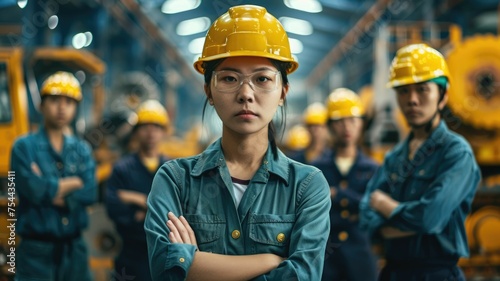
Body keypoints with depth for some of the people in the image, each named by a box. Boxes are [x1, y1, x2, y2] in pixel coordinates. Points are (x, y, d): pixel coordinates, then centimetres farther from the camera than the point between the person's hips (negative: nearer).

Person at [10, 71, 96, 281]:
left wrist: (49, 190, -13)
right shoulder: (24, 147, -3)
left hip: (74, 248, 5)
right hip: (36, 249, -4)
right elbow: (34, 190, -18)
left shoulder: (82, 150, 9)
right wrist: (74, 182, -4)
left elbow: (90, 194, -4)